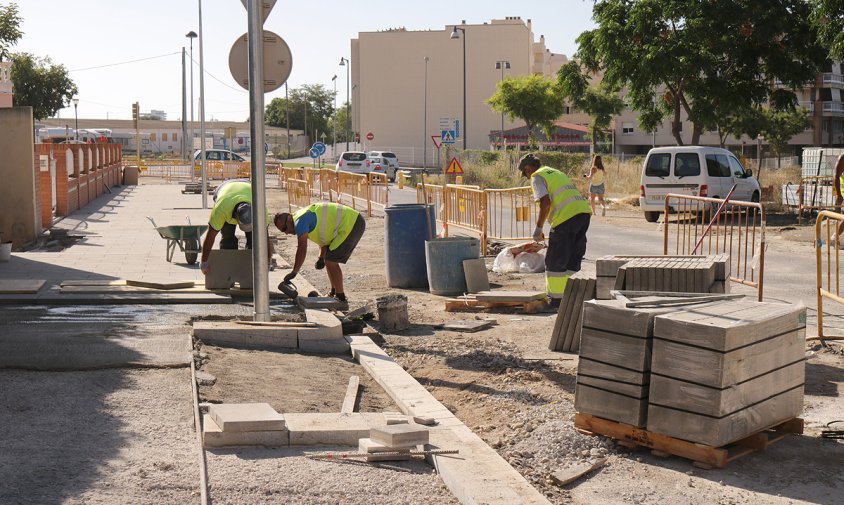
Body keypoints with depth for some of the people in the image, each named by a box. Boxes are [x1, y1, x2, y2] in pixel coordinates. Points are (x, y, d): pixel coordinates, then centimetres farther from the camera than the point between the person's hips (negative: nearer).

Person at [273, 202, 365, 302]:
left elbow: (302, 249, -21)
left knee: (330, 262, -10)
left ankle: (340, 297, -4)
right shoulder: (307, 217, 16)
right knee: (329, 260, 18)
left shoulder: (300, 221, -15)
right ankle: (333, 293, 29)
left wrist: (294, 272, -17)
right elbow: (324, 237, 19)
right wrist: (322, 258, 7)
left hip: (351, 225, -11)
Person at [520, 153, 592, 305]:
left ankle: (556, 298, 5)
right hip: (584, 212, 8)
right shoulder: (557, 173, 30)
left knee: (555, 261, 2)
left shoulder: (537, 177, 4)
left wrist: (538, 228, -4)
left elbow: (545, 203, -11)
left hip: (567, 216, -8)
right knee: (574, 259, 15)